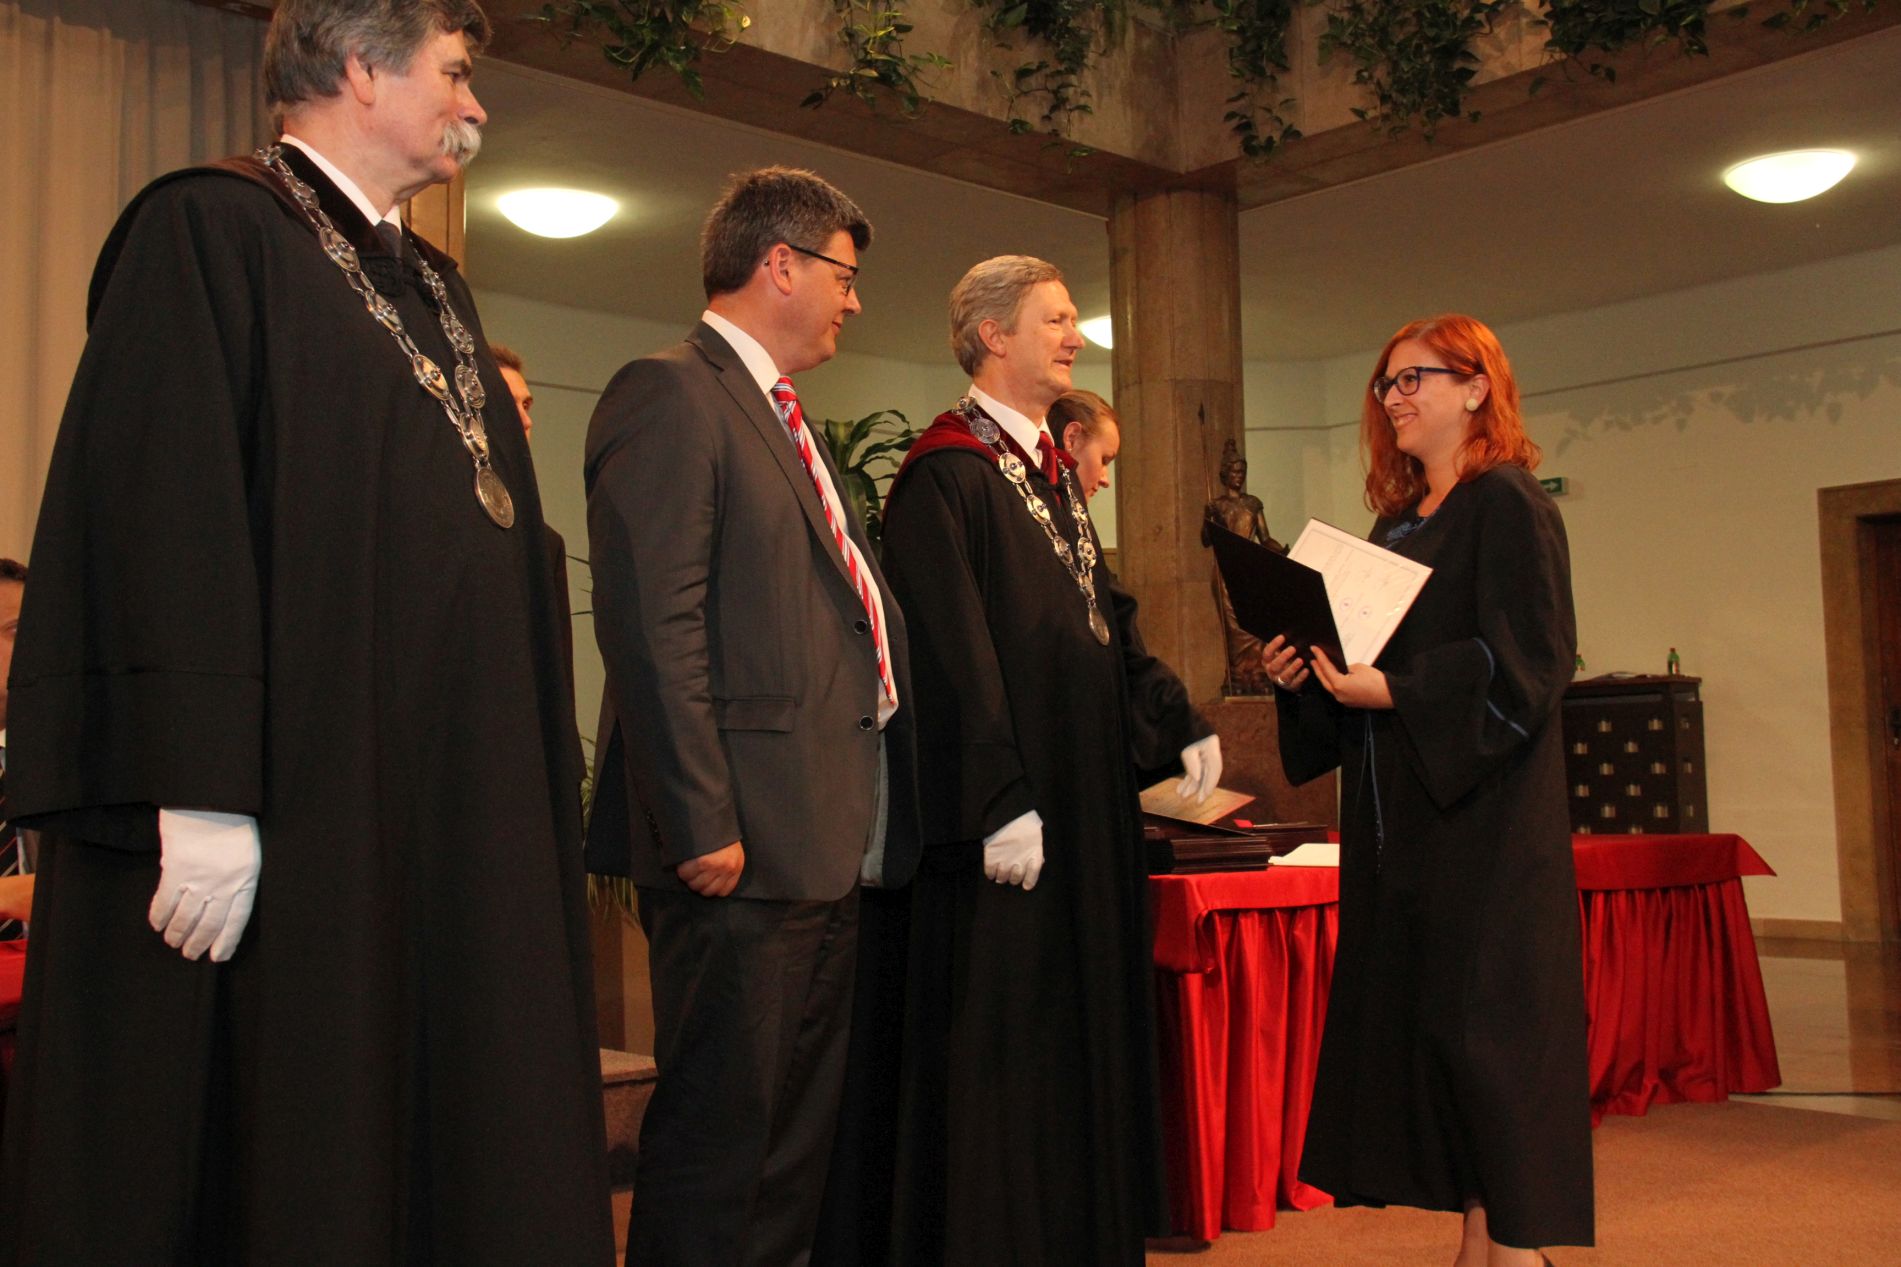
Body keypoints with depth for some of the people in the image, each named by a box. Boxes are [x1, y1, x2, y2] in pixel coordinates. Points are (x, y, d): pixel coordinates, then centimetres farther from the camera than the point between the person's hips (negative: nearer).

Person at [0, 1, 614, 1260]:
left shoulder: (433, 281, 20)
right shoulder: (210, 226, -5)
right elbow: (160, 512, -15)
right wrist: (200, 799, -21)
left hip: (449, 813, 8)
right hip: (299, 813, -8)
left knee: (433, 1146, 11)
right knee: (275, 1164, 1)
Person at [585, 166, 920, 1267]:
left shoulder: (784, 418, 21)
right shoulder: (671, 396, -9)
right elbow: (652, 628, -18)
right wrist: (701, 826, -22)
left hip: (827, 849, 10)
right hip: (745, 848, -10)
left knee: (801, 1139, 16)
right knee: (721, 1135, -1)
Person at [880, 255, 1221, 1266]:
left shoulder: (1051, 472, 17)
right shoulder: (944, 473, -11)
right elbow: (954, 651, -19)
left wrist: (1182, 724, 9)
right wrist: (1001, 802, -24)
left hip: (1091, 796, 9)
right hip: (1010, 813, -9)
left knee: (1086, 1022, 14)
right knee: (999, 1039, -2)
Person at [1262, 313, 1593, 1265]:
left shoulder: (1507, 504, -7)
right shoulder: (1397, 520, 18)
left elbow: (1528, 660, -16)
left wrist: (1394, 691, -22)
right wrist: (1301, 673, 2)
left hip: (1486, 813, -8)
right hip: (1403, 813, 8)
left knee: (1484, 1018, -6)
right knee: (1419, 1013, 7)